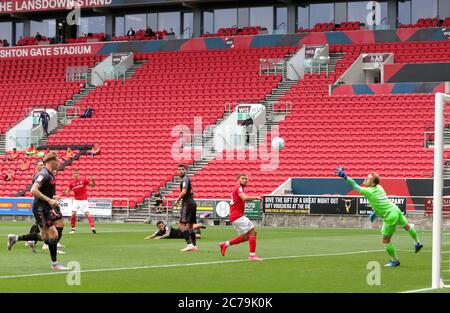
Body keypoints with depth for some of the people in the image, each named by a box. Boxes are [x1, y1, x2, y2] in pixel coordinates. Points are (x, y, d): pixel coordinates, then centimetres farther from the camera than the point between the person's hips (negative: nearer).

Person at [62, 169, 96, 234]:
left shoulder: (84, 180, -4)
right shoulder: (72, 183, 3)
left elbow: (92, 185, 0)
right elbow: (68, 190, 12)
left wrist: (93, 181, -21)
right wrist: (65, 192, -10)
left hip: (83, 200, -3)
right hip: (76, 200, 3)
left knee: (87, 213, -13)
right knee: (73, 214, -6)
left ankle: (93, 228, -16)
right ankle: (73, 228, 9)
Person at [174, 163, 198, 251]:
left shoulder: (185, 179, -9)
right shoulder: (187, 179, 21)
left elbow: (184, 192, -21)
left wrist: (177, 201, -10)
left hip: (187, 204, -10)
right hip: (192, 203, 10)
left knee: (182, 224, -14)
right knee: (190, 226, 14)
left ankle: (190, 244, -24)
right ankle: (194, 246, 15)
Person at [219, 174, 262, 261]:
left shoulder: (237, 188, 20)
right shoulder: (238, 187, -10)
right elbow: (244, 198, -28)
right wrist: (256, 197, -20)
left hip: (234, 216, 10)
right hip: (238, 216, -10)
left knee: (245, 237, 14)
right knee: (253, 232, -10)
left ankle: (225, 244, 17)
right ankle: (252, 255, -12)